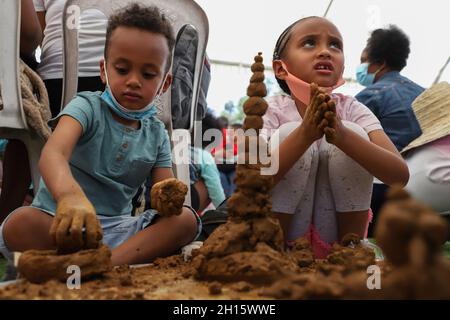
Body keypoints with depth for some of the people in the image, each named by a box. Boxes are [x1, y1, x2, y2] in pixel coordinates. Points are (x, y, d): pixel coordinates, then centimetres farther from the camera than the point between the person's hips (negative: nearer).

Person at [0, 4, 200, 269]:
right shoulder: (87, 107, -6)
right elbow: (53, 153, -27)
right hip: (63, 223, -3)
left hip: (116, 226, 4)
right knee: (22, 223, -34)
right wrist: (70, 195, -51)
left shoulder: (157, 134, 8)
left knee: (186, 219, -20)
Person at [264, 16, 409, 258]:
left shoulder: (352, 110, -7)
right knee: (288, 132, -24)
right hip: (280, 230, -1)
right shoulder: (272, 109, -11)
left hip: (337, 238, 2)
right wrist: (304, 134, -40)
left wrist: (342, 135, -38)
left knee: (353, 132, -20)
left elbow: (400, 176, -21)